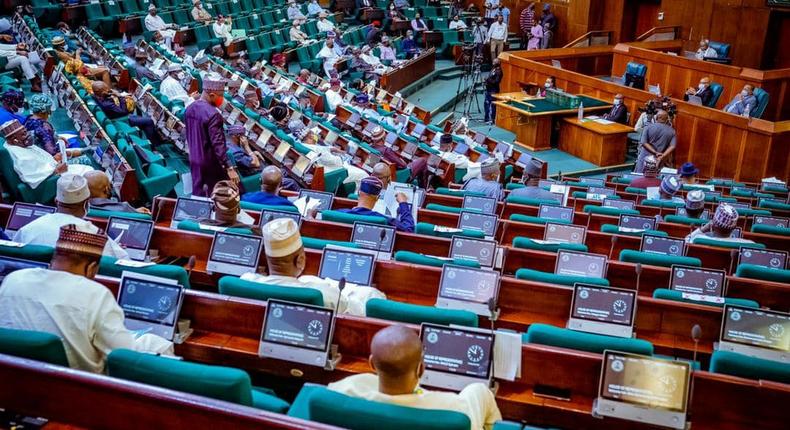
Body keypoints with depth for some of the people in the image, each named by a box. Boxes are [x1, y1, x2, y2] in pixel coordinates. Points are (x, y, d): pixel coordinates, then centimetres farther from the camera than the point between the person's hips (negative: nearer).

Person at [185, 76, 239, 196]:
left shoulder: (190, 108, 4)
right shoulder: (213, 114, -23)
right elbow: (218, 143, -27)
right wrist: (229, 168, -27)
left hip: (194, 160, 8)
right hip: (211, 164, -8)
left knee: (197, 194, 13)